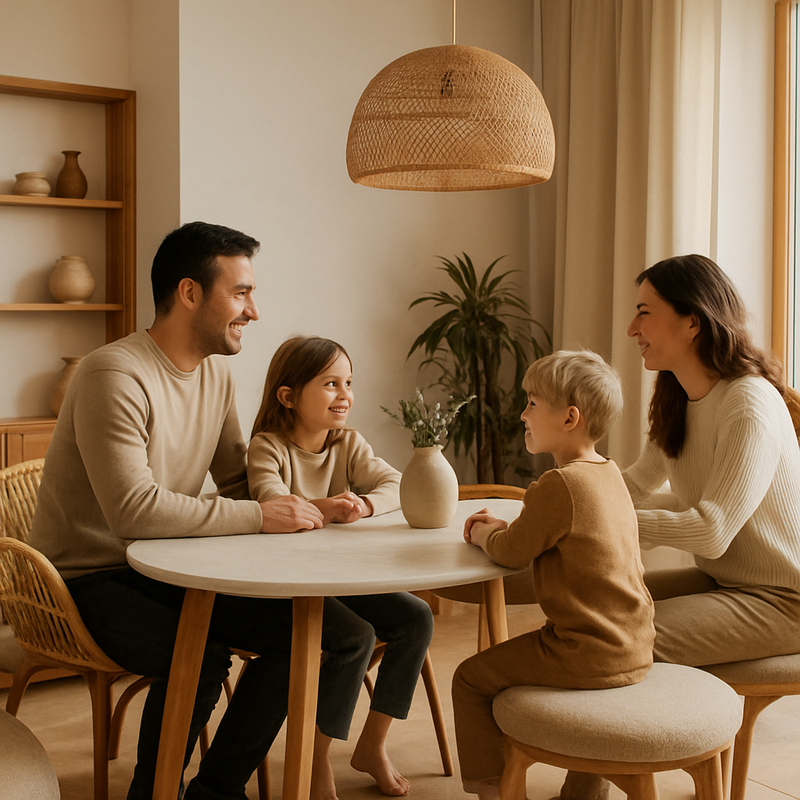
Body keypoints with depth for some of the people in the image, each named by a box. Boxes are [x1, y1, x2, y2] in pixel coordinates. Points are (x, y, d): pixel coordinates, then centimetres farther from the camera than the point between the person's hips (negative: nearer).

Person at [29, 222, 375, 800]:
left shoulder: (216, 372, 8)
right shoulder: (117, 376, -20)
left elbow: (239, 481, 12)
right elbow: (135, 510, -29)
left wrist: (293, 509, -9)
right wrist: (259, 516, -25)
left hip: (165, 574, 8)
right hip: (93, 582, -8)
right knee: (198, 655, -33)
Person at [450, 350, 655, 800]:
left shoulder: (559, 484, -20)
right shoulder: (610, 475, 9)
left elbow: (513, 554, -11)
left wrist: (483, 535, 9)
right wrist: (504, 527, 14)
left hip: (586, 657, -9)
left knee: (471, 679, 5)